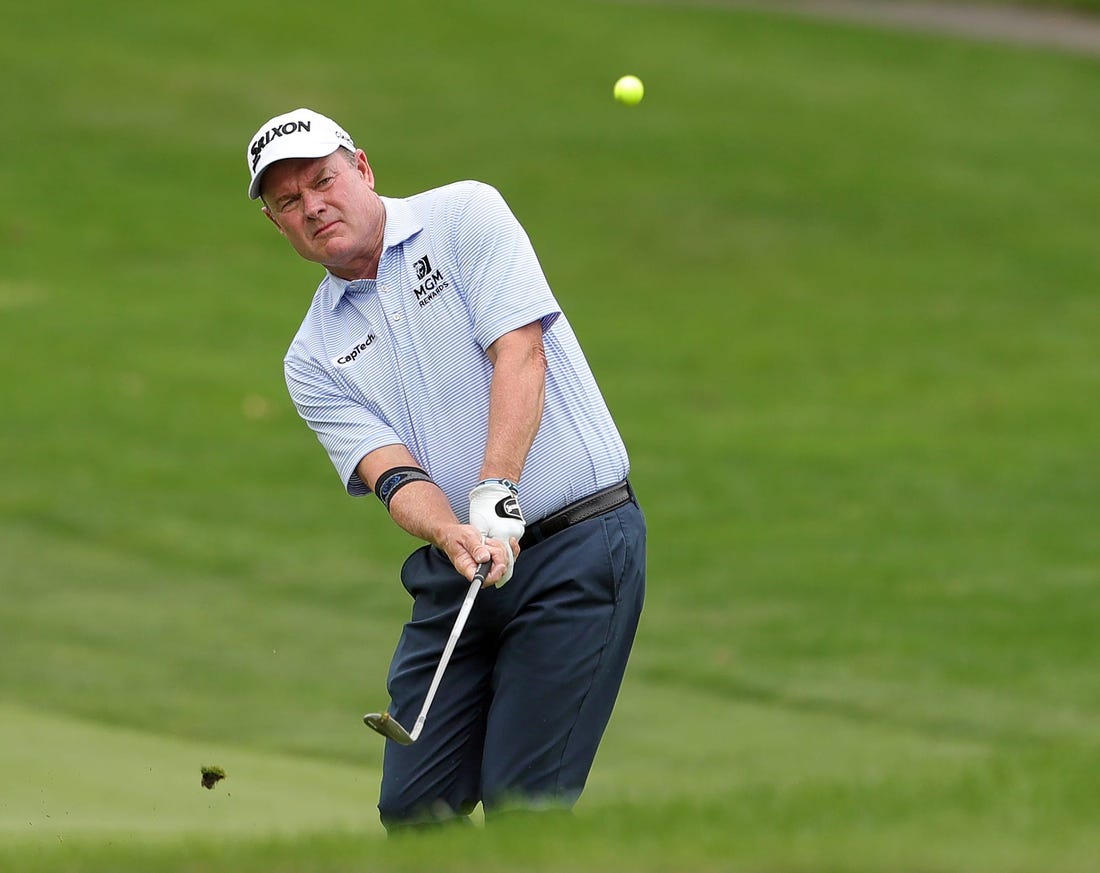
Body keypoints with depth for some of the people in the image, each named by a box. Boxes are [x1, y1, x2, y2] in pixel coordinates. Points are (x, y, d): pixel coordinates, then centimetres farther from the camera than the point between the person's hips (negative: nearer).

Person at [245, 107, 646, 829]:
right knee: (413, 809, -1)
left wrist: (496, 491, -25)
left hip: (579, 542, -5)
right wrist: (455, 537, -26)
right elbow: (389, 470, -4)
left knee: (522, 807, -12)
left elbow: (518, 349, -12)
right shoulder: (314, 359, 10)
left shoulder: (465, 215, 0)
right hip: (452, 578, 5)